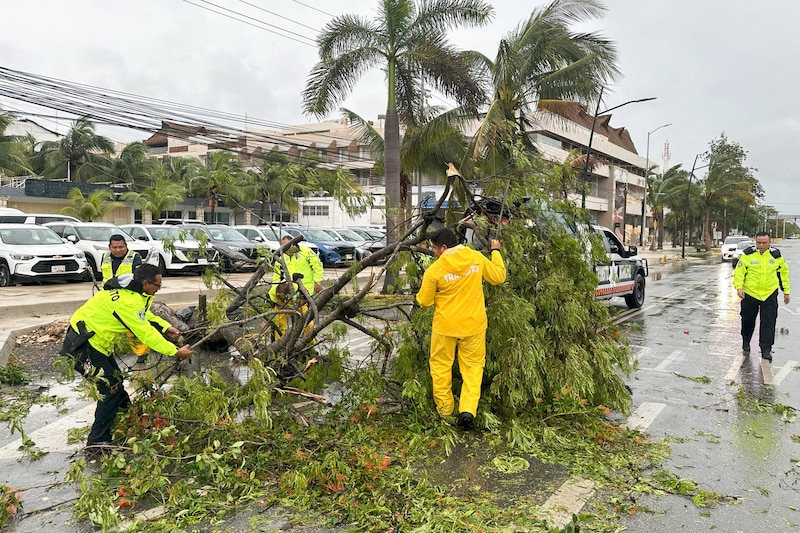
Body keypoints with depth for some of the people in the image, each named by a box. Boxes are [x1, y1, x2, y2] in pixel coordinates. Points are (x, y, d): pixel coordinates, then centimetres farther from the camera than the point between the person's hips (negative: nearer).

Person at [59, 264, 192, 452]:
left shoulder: (130, 290, 2)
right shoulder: (127, 302, -29)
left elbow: (145, 315, 15)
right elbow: (146, 334, -27)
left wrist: (166, 327, 1)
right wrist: (175, 352, -23)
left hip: (93, 340, 10)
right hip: (82, 345, -10)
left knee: (115, 382, 18)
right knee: (111, 389, -7)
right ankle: (97, 441, 1)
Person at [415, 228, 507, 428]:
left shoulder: (435, 270, -15)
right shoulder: (476, 258, -7)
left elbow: (424, 301, -6)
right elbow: (499, 277, 8)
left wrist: (421, 293, 17)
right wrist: (496, 251, 20)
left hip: (445, 326, -2)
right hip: (473, 324, 3)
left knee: (441, 366, 16)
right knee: (473, 366, 13)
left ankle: (444, 408, 26)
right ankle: (468, 409, 2)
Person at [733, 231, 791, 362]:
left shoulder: (776, 255, 2)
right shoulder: (748, 254, -5)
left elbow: (783, 272, 13)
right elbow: (739, 271, -5)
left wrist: (786, 291, 13)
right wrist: (739, 287, -19)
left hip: (770, 294, 1)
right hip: (750, 293, -1)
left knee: (768, 323, -3)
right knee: (748, 320, 14)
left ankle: (766, 349, 1)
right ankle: (746, 342, 36)